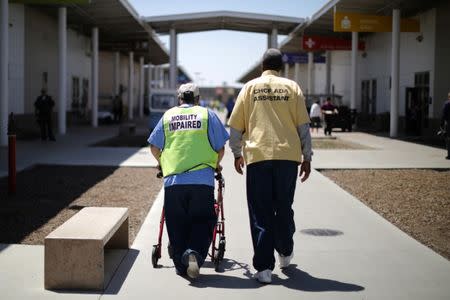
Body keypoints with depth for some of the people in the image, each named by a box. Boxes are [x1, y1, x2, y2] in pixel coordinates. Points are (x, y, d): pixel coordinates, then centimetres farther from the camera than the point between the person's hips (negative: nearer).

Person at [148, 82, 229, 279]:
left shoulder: (168, 116, 15)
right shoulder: (207, 115, 10)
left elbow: (154, 147, 17)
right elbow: (220, 148, 10)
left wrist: (163, 163, 37)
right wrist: (216, 165, 31)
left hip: (173, 180, 2)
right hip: (202, 180, -1)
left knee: (177, 224, 10)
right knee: (202, 221, 6)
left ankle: (181, 264, 6)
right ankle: (194, 253, -18)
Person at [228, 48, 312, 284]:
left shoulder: (250, 87, 8)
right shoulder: (292, 87, 9)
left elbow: (236, 125, 8)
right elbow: (303, 125, 5)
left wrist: (237, 153, 20)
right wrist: (307, 158, 10)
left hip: (258, 156, -1)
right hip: (288, 155, 1)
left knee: (260, 213, 1)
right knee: (284, 207, 18)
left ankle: (264, 268, -2)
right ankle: (285, 253, 33)